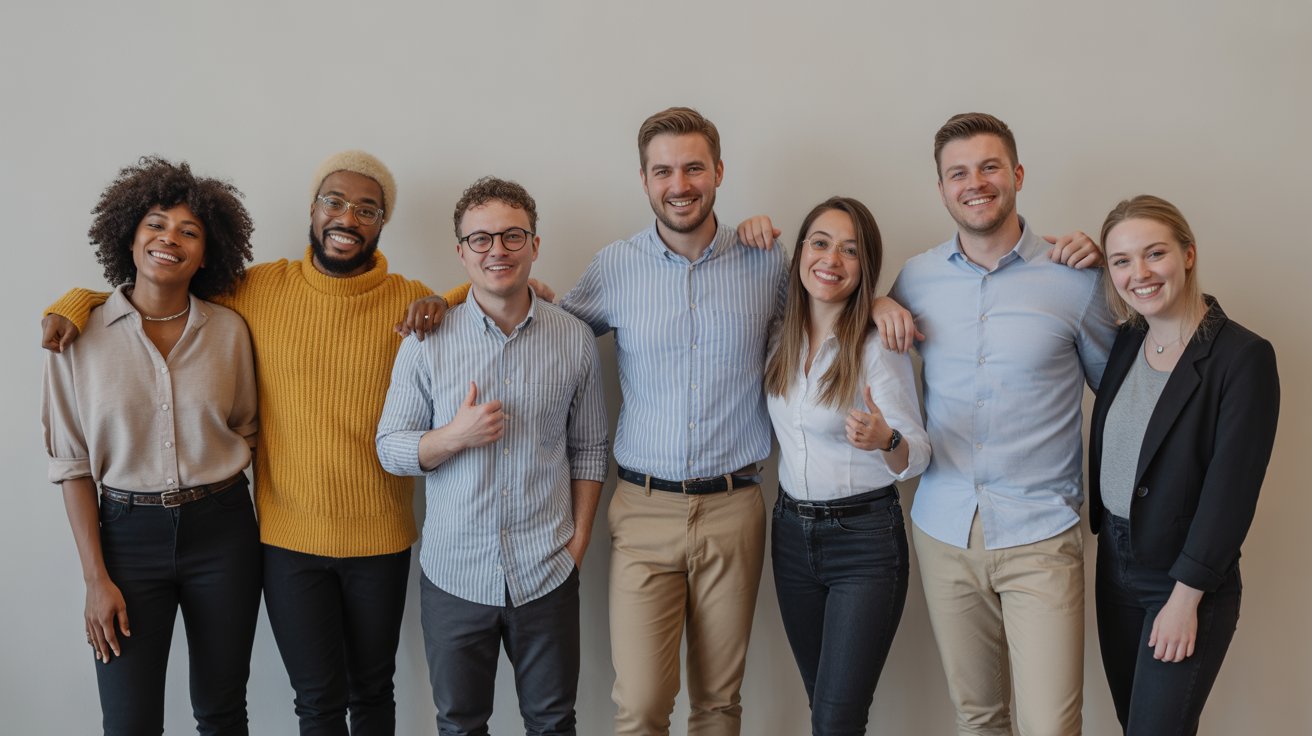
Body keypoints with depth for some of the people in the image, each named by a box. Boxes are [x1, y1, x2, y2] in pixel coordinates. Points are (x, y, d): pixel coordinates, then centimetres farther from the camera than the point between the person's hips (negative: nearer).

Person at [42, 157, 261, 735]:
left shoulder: (229, 330, -1)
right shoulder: (80, 336, -4)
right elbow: (72, 463, -2)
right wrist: (95, 576, -5)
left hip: (221, 530, 1)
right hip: (128, 532, -1)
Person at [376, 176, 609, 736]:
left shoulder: (575, 341, -1)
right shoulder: (427, 341, -4)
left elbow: (589, 448, 6)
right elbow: (390, 449, -1)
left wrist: (578, 542, -1)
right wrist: (457, 436, -19)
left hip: (547, 575, 1)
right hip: (454, 574, 0)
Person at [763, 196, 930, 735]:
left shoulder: (879, 348, -13)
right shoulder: (783, 336, 2)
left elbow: (916, 455, -11)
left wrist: (885, 441, -32)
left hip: (865, 537, -5)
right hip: (791, 533, 5)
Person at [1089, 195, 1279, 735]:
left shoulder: (1243, 356, -16)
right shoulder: (1126, 342, 3)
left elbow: (1231, 491, -17)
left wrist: (1186, 596, -16)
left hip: (1189, 586, -6)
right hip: (1114, 565, 6)